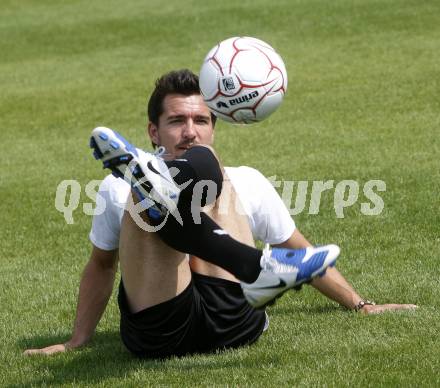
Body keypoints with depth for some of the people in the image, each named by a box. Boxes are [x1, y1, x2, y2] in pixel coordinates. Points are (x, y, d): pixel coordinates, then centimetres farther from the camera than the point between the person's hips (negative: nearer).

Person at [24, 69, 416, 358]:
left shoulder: (246, 183, 23)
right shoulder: (118, 189, 20)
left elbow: (303, 253, 29)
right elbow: (102, 265, 32)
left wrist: (362, 306, 23)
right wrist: (76, 342, 26)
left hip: (232, 322, 0)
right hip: (160, 330, 0)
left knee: (200, 165, -13)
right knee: (139, 197, -24)